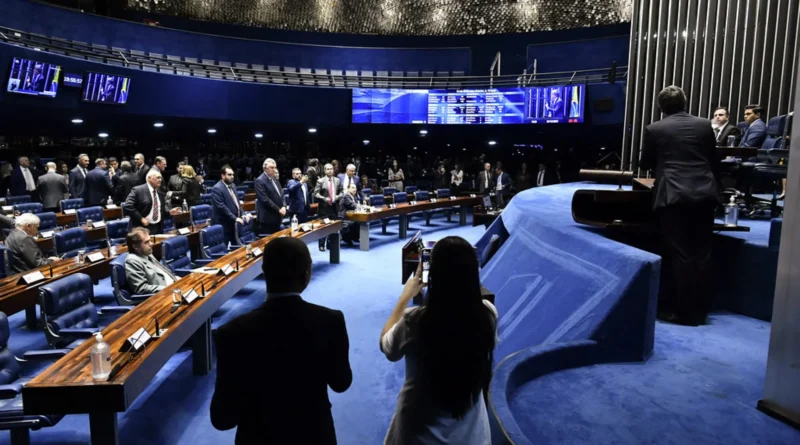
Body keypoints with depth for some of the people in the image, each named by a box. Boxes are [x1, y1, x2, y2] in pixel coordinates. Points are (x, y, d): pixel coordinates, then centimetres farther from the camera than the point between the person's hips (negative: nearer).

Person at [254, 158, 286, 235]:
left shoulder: (274, 178, 14)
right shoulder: (260, 181, -13)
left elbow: (281, 193, 16)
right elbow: (265, 200, -19)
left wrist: (284, 206, -2)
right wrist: (278, 210, -16)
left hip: (277, 217, 8)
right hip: (267, 218, -8)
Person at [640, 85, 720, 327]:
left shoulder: (654, 129, 2)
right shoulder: (704, 125, 10)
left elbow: (645, 164, 12)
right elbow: (714, 161, 18)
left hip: (673, 197, -3)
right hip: (705, 194, 4)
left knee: (679, 255, -1)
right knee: (702, 254, 9)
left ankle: (684, 312, 2)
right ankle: (700, 311, 17)